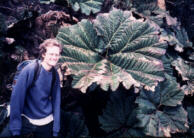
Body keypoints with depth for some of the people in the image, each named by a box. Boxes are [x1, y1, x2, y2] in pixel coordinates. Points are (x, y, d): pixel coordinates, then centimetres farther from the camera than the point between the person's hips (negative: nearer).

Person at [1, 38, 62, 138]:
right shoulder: (29, 70, -17)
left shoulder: (55, 75, -3)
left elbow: (56, 101, 2)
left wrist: (55, 130, 1)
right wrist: (15, 129, -17)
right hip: (26, 121, -3)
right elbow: (16, 98, -16)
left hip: (46, 124, 4)